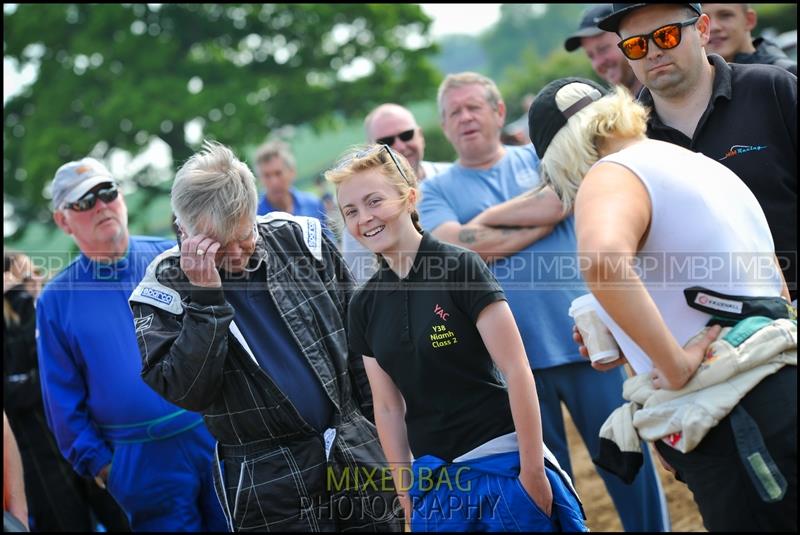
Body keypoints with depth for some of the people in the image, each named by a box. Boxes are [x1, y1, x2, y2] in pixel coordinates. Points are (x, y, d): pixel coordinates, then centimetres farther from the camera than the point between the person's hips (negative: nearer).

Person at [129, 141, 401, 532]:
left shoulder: (300, 240, 1)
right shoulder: (164, 287, -7)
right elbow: (189, 393, -18)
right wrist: (204, 298, -23)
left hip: (358, 453, 3)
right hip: (267, 483, -3)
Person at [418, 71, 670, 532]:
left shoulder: (541, 158, 8)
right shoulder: (436, 190, 5)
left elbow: (560, 200, -13)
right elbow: (459, 246, -13)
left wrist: (490, 221, -8)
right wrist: (539, 221, -7)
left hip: (581, 336, 1)